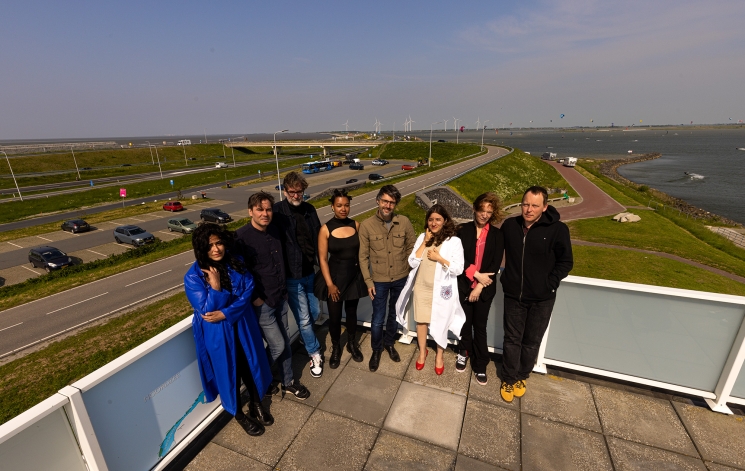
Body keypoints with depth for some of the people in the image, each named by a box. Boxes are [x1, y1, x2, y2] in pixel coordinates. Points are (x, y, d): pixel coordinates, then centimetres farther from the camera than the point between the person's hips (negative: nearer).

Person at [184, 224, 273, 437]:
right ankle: (239, 414, 40)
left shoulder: (236, 263, -8)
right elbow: (206, 310, -18)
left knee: (251, 364, 19)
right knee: (229, 372, 14)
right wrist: (215, 287, -33)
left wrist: (225, 313, -22)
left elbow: (248, 291, -12)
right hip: (216, 333, -3)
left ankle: (256, 403, 45)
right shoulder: (193, 277, -17)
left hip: (243, 325, 3)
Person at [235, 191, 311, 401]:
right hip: (261, 303, -6)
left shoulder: (274, 230, 2)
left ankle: (288, 382, 38)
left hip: (280, 298, 7)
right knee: (278, 346, 3)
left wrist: (283, 288, 11)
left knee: (286, 343, 17)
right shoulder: (242, 237, -19)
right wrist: (254, 299, -14)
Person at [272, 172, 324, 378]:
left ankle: (305, 338, 49)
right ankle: (315, 355, 28)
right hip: (291, 276, -5)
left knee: (315, 312, 19)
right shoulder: (278, 211, -15)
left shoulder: (309, 209, 1)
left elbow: (318, 237, 8)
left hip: (310, 272, 5)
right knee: (304, 319, 7)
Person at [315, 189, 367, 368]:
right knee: (334, 315, 8)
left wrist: (363, 273, 1)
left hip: (354, 276, 2)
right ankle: (335, 348, 34)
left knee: (351, 312, 18)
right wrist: (330, 284, -11)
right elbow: (323, 259, -10)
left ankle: (352, 344, 42)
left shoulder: (356, 225, -5)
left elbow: (361, 251, 4)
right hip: (335, 276, -2)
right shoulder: (326, 229, -12)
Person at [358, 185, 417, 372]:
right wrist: (368, 281, -7)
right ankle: (376, 349, 36)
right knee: (378, 318, 9)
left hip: (401, 278, 2)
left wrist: (409, 268, -2)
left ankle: (389, 343, 46)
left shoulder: (404, 222, -10)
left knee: (395, 314, 21)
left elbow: (412, 246, 2)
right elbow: (363, 256, -7)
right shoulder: (366, 225, -13)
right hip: (379, 280, -2)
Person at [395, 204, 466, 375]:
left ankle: (440, 355, 37)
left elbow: (458, 269, -13)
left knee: (440, 324, 12)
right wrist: (425, 242, -12)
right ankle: (422, 351, 40)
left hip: (441, 290, -3)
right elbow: (412, 262, -7)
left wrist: (439, 258, -20)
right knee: (421, 321, 16)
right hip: (421, 288, 3)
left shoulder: (454, 241, -11)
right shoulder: (422, 237, 0)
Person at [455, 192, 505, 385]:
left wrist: (480, 286, -12)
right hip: (464, 285, 0)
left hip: (485, 289, 0)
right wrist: (477, 274, -17)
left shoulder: (497, 235, -2)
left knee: (480, 326, 9)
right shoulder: (463, 230, -3)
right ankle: (464, 353, 36)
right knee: (465, 322, 15)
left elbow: (495, 265, -6)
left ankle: (480, 365, 24)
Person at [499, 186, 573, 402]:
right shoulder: (509, 225, -5)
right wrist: (505, 277, 7)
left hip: (542, 298, -1)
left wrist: (549, 284, -11)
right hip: (513, 295, 2)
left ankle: (522, 377, 37)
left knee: (532, 342, 15)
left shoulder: (558, 229, -13)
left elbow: (566, 262, -5)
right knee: (512, 339, 13)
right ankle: (509, 379, 30)